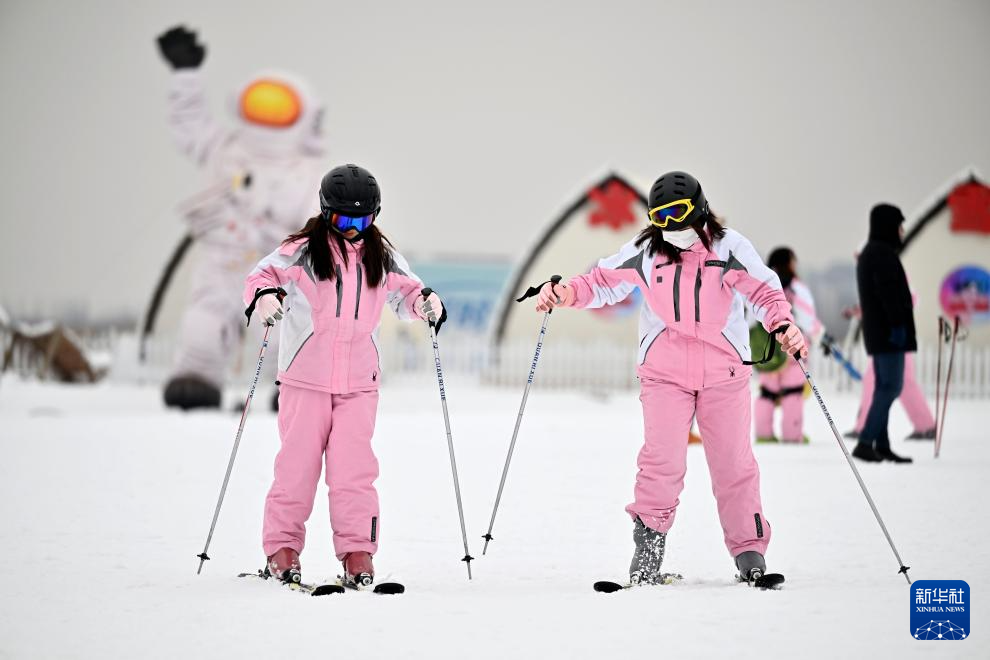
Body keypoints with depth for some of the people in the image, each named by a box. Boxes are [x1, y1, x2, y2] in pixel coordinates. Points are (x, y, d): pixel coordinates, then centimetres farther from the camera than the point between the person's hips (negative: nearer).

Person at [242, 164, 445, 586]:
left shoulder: (382, 258, 8)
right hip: (305, 377, -2)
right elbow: (262, 276, 1)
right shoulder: (302, 251, -2)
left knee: (354, 465, -6)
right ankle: (282, 547, 11)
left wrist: (425, 303, -4)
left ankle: (357, 550, -3)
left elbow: (406, 293, 18)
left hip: (359, 381, 2)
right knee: (298, 462, 1)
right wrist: (264, 296, -21)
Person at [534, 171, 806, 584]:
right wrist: (568, 293, -14)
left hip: (724, 371, 0)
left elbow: (764, 291, -6)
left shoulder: (729, 248, -4)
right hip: (665, 373, 0)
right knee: (663, 457, -15)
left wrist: (782, 324, -25)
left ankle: (749, 549, 15)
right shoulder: (645, 251, 0)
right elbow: (603, 282, 5)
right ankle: (649, 539, -3)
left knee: (733, 461, 4)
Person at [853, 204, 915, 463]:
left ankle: (881, 445, 8)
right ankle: (865, 442, -16)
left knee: (884, 388, 9)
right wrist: (898, 325, -24)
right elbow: (889, 292, -22)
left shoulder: (868, 253, 18)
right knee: (892, 387, -11)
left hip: (877, 331, 10)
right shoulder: (883, 253, -14)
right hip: (889, 331, -10)